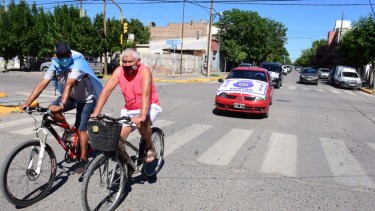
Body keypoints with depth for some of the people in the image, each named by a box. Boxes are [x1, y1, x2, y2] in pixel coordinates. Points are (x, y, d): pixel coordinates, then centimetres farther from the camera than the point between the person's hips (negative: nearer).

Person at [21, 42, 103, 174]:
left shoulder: (77, 64, -28)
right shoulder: (56, 65, -10)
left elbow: (68, 85, -42)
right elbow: (42, 83, -17)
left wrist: (62, 105, -53)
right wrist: (28, 103, -26)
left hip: (86, 99, -6)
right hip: (71, 97, 6)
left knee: (81, 129, -10)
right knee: (51, 110, -17)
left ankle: (83, 160, 4)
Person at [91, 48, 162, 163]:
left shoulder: (144, 71, -21)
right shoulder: (119, 71, -10)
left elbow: (145, 95, -33)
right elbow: (106, 90, -16)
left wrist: (142, 116, -45)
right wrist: (96, 112, -25)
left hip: (148, 106, -4)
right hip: (129, 109, 5)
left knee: (142, 123, -34)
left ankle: (149, 147, -6)